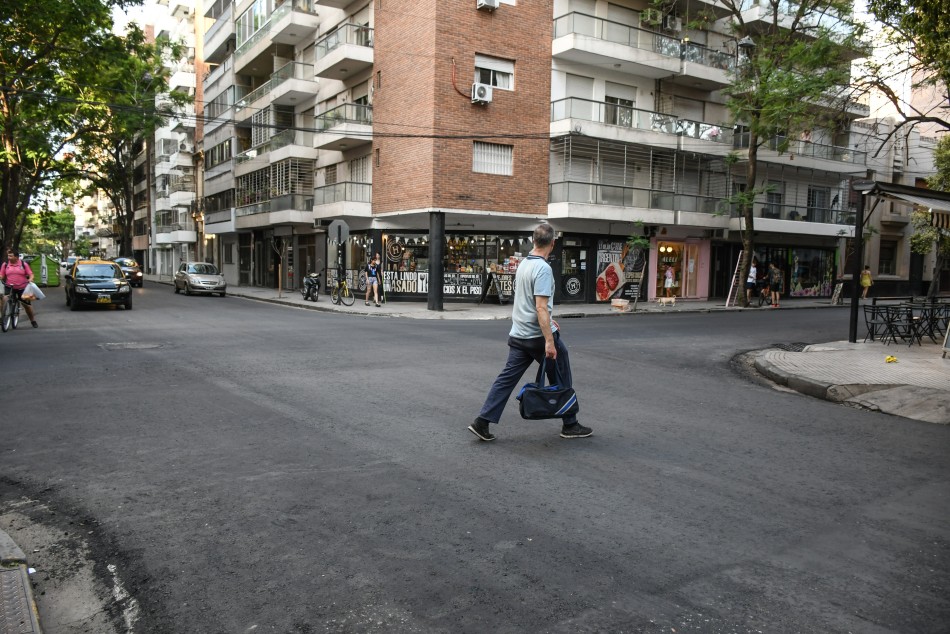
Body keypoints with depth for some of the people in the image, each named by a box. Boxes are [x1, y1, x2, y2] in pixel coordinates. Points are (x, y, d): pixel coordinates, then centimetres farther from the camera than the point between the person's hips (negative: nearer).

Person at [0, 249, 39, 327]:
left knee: (27, 305, 6)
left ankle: (33, 321, 23)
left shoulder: (23, 264, -1)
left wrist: (30, 279, -22)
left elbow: (31, 274, -2)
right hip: (9, 287, 1)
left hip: (22, 288, -1)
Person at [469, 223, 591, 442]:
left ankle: (482, 422, 2)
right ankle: (570, 425, 19)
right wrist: (549, 341, -26)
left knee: (507, 379, 6)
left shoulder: (523, 264, 11)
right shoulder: (543, 268, -18)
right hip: (538, 336, -8)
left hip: (519, 335, 8)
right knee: (561, 381, 8)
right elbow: (541, 307, -25)